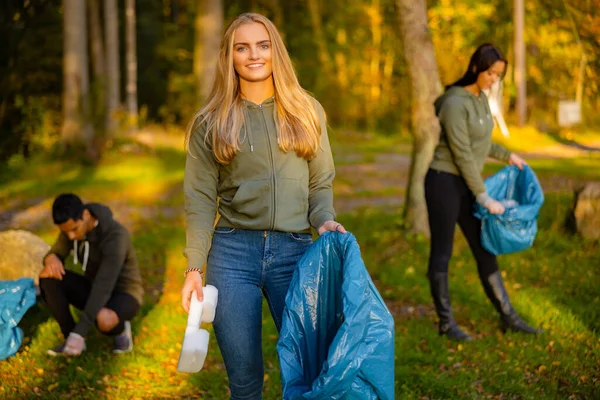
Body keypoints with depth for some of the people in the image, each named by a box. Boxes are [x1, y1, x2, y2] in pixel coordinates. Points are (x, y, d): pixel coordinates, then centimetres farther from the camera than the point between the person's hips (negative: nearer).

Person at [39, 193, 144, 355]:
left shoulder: (115, 236, -32)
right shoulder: (72, 226, -9)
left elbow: (104, 286, -38)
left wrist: (79, 333, -44)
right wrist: (52, 259, -28)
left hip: (124, 294, -6)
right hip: (94, 289, 6)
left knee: (103, 320, -42)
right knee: (48, 277, -19)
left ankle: (121, 328, -5)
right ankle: (69, 337, -7)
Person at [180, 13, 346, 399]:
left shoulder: (307, 112, 9)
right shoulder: (212, 122, 5)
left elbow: (321, 182, 11)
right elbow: (200, 200, 3)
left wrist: (325, 221, -9)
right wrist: (194, 268, -3)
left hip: (294, 251, 1)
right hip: (233, 252, -1)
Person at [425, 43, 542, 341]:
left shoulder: (480, 98, 9)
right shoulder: (455, 103, -18)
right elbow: (463, 155, -19)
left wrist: (506, 155, 29)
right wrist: (484, 197, -17)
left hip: (465, 185, 9)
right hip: (444, 182, -9)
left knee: (484, 250, 10)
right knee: (441, 253, 1)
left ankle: (508, 316, 16)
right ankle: (446, 322, 11)